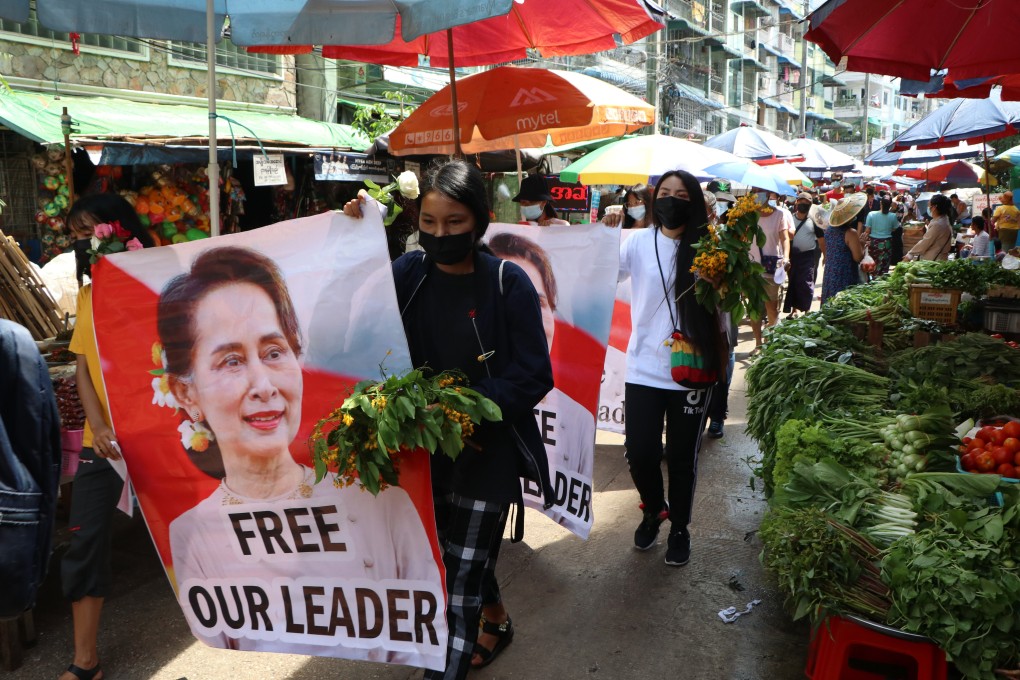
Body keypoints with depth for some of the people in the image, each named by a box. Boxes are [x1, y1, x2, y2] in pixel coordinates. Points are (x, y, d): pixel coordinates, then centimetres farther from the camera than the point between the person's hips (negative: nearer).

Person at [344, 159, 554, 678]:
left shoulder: (508, 283, -12)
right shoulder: (407, 274, -4)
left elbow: (533, 377, -12)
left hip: (486, 450, -4)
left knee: (464, 573, 1)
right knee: (453, 554, 20)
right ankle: (496, 620, 48)